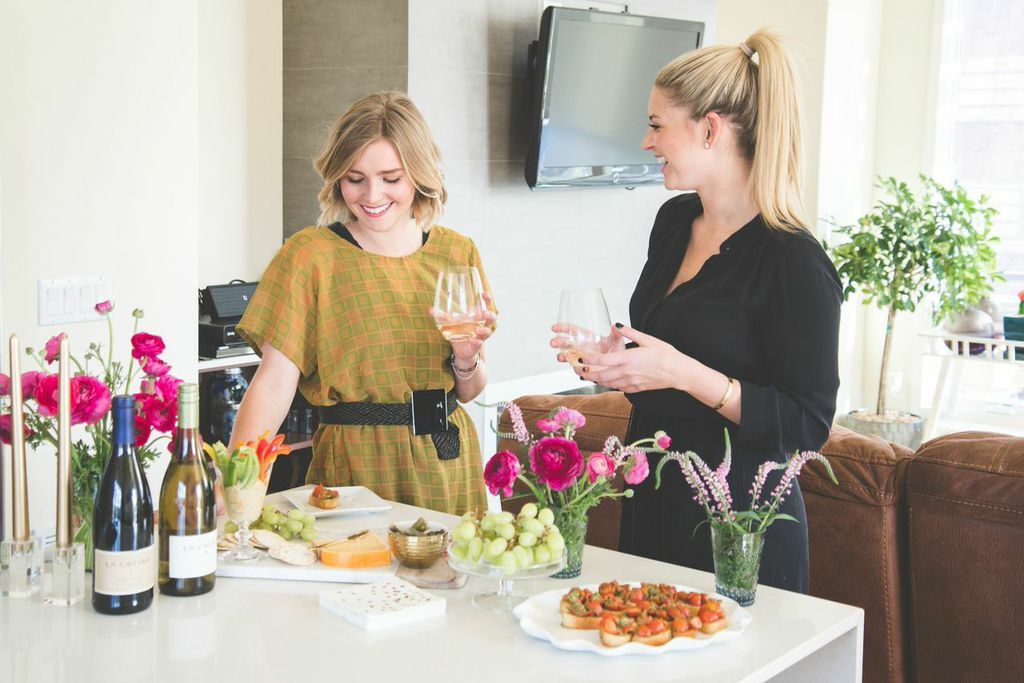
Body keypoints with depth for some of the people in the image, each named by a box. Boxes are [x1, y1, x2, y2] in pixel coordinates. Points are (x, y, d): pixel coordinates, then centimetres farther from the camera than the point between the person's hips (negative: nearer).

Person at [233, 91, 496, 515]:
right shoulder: (310, 255, -6)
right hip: (355, 466, -3)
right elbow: (274, 383, -14)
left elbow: (470, 392, 10)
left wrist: (466, 359, -11)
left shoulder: (457, 253, 4)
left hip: (448, 464, 4)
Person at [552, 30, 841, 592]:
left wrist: (682, 373, -26)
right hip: (651, 503, 8)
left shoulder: (794, 262, -19)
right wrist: (612, 354, 1)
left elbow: (807, 425, -19)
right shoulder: (674, 220, 5)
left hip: (738, 527, -7)